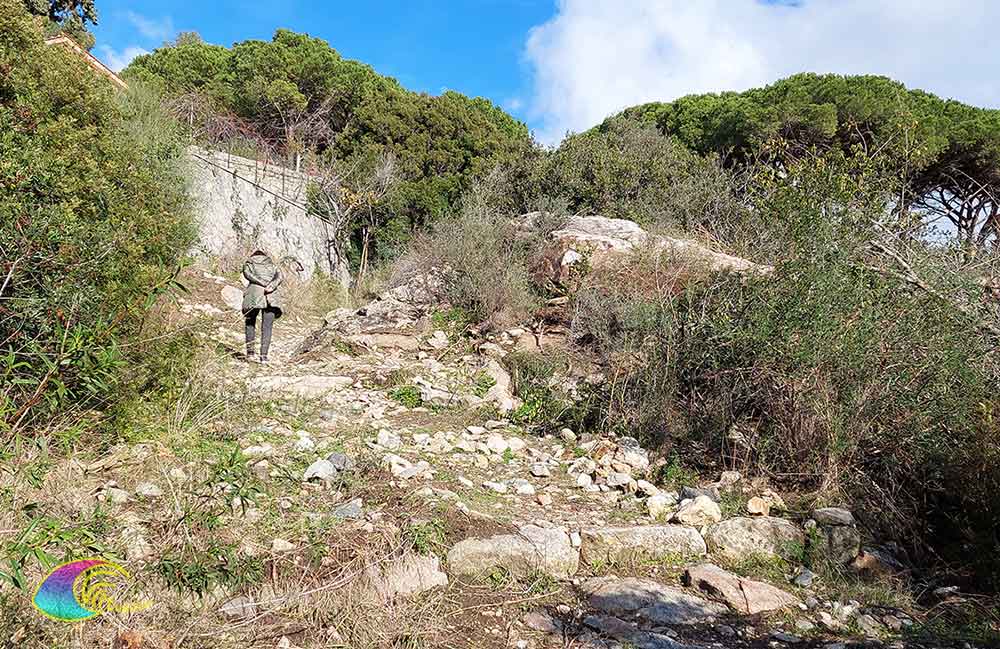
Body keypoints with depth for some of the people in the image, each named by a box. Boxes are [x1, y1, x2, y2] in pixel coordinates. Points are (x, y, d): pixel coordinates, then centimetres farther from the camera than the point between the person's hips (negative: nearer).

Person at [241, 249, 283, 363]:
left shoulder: (249, 264, 21)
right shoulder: (272, 265, 25)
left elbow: (247, 273, -1)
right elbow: (279, 277, 5)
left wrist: (264, 284, -7)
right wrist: (271, 286, -10)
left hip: (254, 294, -1)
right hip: (272, 297, 1)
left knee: (250, 323, 15)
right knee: (267, 326, 2)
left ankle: (250, 351, 6)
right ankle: (264, 355, -8)